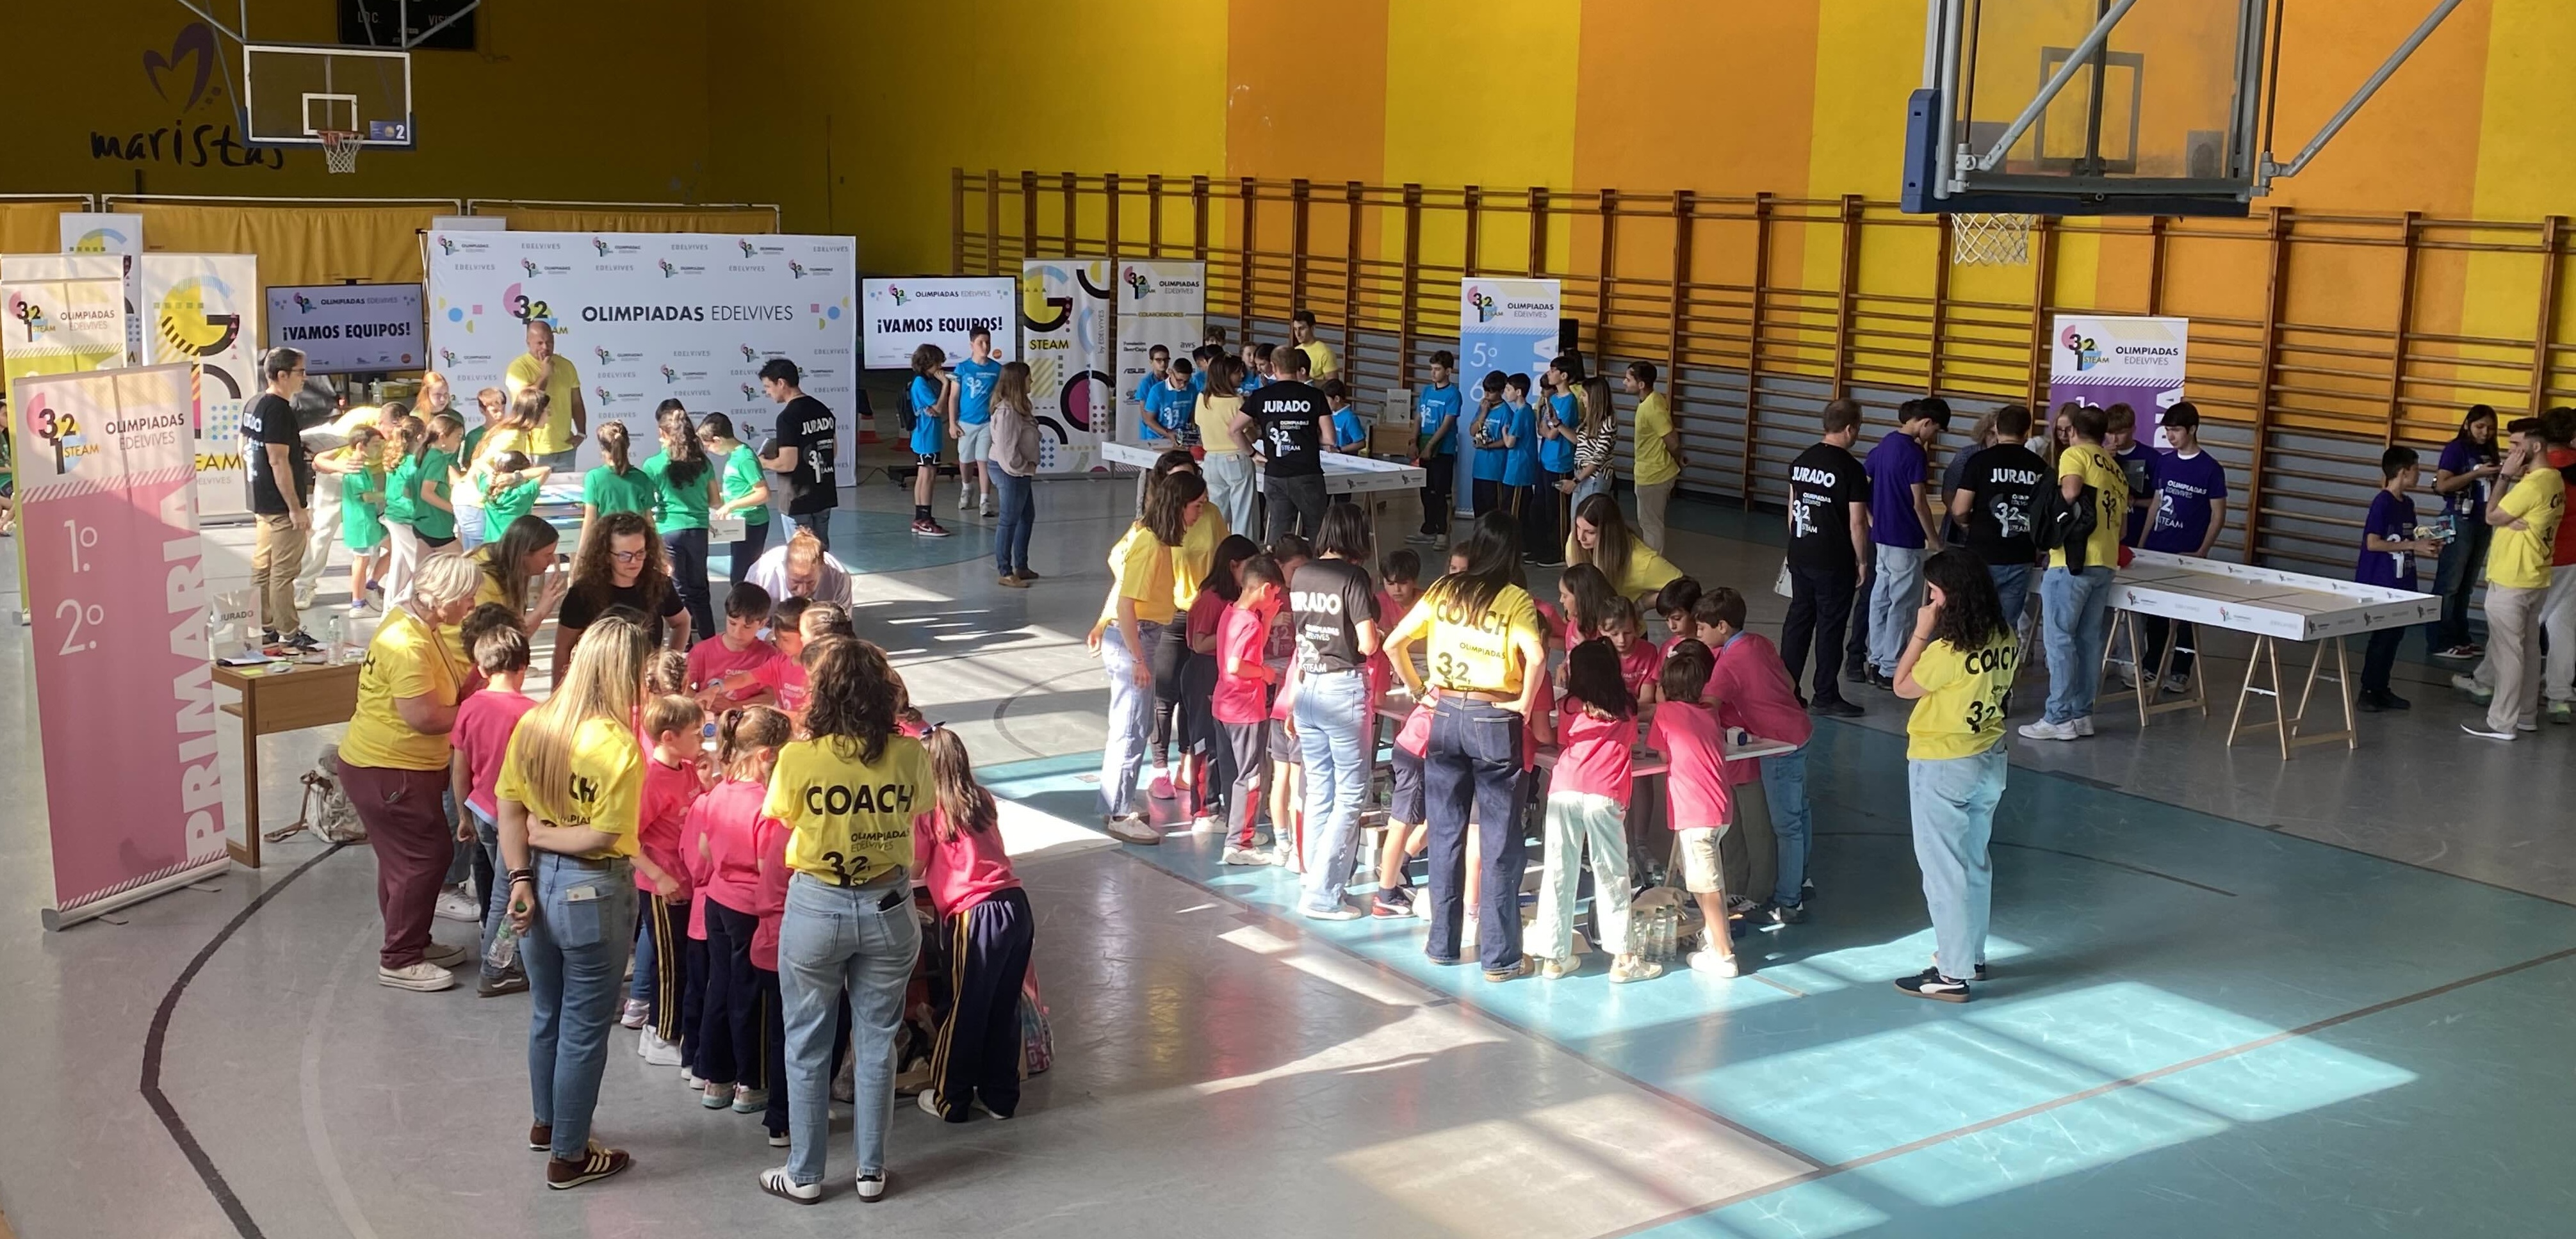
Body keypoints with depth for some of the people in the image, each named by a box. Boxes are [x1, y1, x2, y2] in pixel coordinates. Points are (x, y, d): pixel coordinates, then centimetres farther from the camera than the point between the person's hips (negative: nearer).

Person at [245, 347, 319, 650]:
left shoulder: (253, 405, 10)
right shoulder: (279, 410, -19)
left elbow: (245, 452, 18)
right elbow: (278, 461, -23)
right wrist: (296, 509, -21)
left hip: (262, 503, 10)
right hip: (281, 506, -10)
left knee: (261, 568, 14)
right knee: (283, 572, -3)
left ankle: (264, 630, 22)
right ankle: (289, 634, 2)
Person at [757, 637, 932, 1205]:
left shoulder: (798, 758, -18)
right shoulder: (910, 755, -12)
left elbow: (781, 816, 2)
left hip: (817, 908, -2)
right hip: (888, 908, 2)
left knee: (807, 1045, 14)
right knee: (876, 1041, 15)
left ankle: (804, 1174, 25)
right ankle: (871, 1170, 26)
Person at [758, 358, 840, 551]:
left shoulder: (788, 417, -17)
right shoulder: (824, 410, 7)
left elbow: (787, 464, -21)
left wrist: (764, 463, -4)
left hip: (798, 501, -7)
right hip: (825, 496, 7)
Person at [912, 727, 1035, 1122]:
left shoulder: (928, 809, -4)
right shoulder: (983, 800, 13)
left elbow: (915, 868, 1)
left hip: (977, 915, -6)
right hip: (1016, 905, 6)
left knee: (965, 1013, 8)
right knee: (1004, 1009, 15)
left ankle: (952, 1100, 20)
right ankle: (1001, 1096, 25)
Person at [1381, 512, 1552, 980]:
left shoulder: (1443, 590, 5)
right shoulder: (1515, 599, -7)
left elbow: (1394, 643, 4)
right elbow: (1536, 656, -23)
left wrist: (1418, 690, 13)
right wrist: (1525, 706, -10)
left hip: (1445, 715, 4)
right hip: (1494, 721, -4)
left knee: (1445, 834, 13)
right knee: (1499, 843, 3)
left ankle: (1442, 943, 21)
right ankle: (1499, 956, 7)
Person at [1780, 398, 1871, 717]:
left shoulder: (1801, 461, 6)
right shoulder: (1851, 469, -14)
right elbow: (1856, 523, -13)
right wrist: (1862, 561, -3)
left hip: (1800, 556, 6)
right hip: (1834, 563, -6)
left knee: (1798, 620, 13)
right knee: (1830, 626, 2)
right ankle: (1825, 697, 7)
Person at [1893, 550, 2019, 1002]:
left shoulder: (1948, 651, -26)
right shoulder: (2004, 639, -3)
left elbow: (1903, 686, -10)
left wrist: (1921, 632, -11)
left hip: (1942, 769, -8)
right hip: (1990, 761, 8)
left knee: (1944, 870, 1)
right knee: (1975, 862, 20)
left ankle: (1953, 974, 7)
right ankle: (1972, 954, 34)